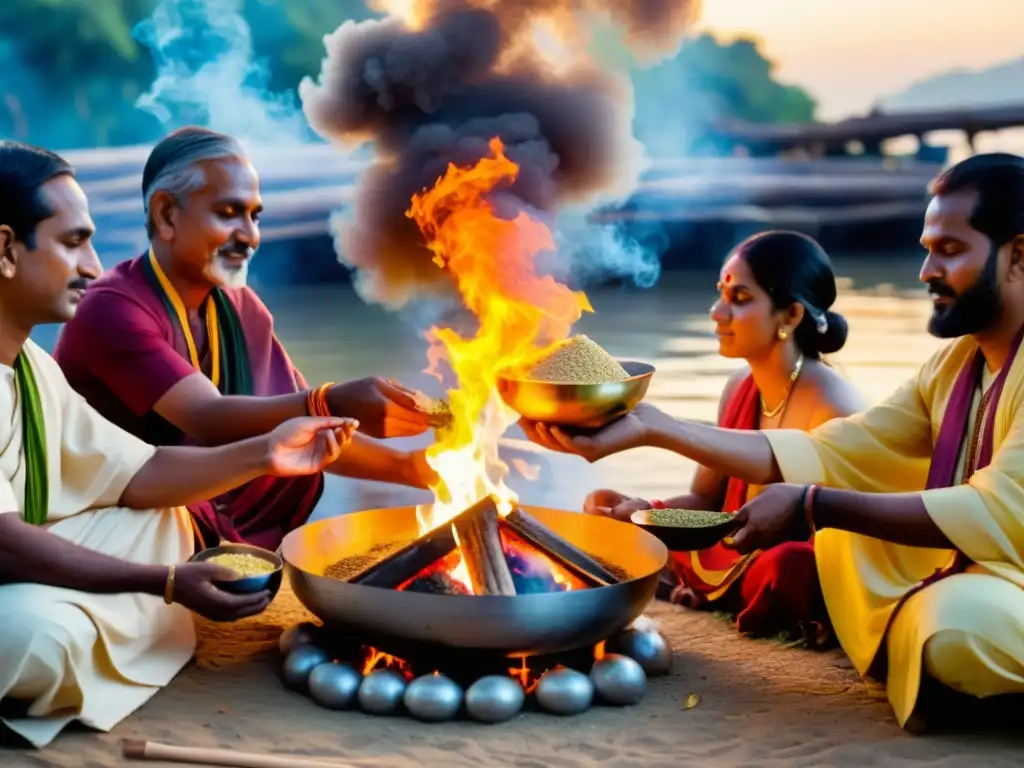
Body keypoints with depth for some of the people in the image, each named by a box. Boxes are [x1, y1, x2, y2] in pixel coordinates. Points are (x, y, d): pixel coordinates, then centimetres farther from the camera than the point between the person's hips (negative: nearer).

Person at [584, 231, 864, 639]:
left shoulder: (832, 406, -18)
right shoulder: (738, 389, 5)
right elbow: (705, 500, 14)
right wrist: (640, 509, -7)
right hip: (738, 566, 7)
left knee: (782, 565, -38)